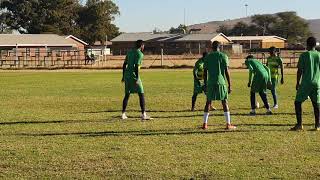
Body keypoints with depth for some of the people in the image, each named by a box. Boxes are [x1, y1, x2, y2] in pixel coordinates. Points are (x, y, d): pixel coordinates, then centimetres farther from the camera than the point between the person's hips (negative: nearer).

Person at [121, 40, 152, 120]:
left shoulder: (129, 52, 16)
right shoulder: (140, 54, -8)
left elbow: (124, 64, 16)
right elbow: (136, 66, -18)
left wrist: (123, 76, 22)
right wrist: (137, 79, -19)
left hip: (126, 75, 8)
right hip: (134, 76, -7)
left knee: (127, 95, 15)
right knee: (141, 94, -2)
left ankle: (123, 114, 12)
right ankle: (144, 114, -7)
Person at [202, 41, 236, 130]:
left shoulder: (207, 57, 6)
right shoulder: (224, 56, 0)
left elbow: (205, 72, 6)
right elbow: (227, 71, -4)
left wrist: (205, 85, 13)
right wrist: (229, 85, 0)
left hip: (210, 83, 2)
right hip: (221, 82, -2)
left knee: (208, 102, 11)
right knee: (225, 102, 3)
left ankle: (205, 124, 8)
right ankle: (228, 124, 0)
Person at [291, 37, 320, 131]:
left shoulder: (304, 55, -5)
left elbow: (300, 71, -5)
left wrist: (298, 83, 4)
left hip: (306, 83, -4)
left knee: (298, 102, 4)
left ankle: (299, 124, -4)